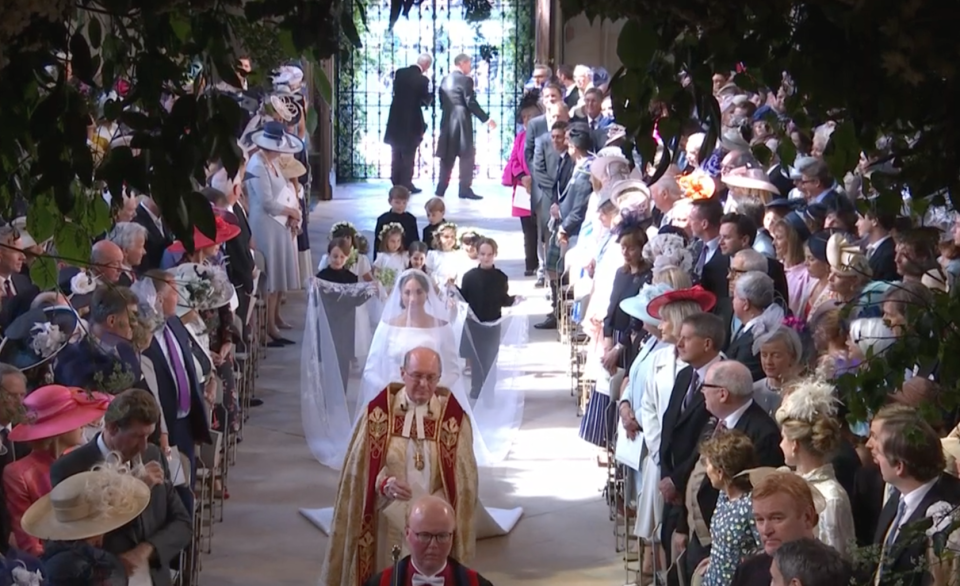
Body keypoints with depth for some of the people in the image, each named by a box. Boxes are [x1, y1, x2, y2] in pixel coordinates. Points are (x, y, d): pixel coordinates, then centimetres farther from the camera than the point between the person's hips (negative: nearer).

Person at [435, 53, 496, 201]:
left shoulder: (445, 79, 12)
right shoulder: (465, 79, -10)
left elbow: (441, 102, 14)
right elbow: (471, 103, -16)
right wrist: (486, 119, -12)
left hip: (447, 121, 7)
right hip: (462, 121, -7)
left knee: (447, 156, 11)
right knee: (466, 155, -3)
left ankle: (441, 188, 11)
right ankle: (465, 189, -5)